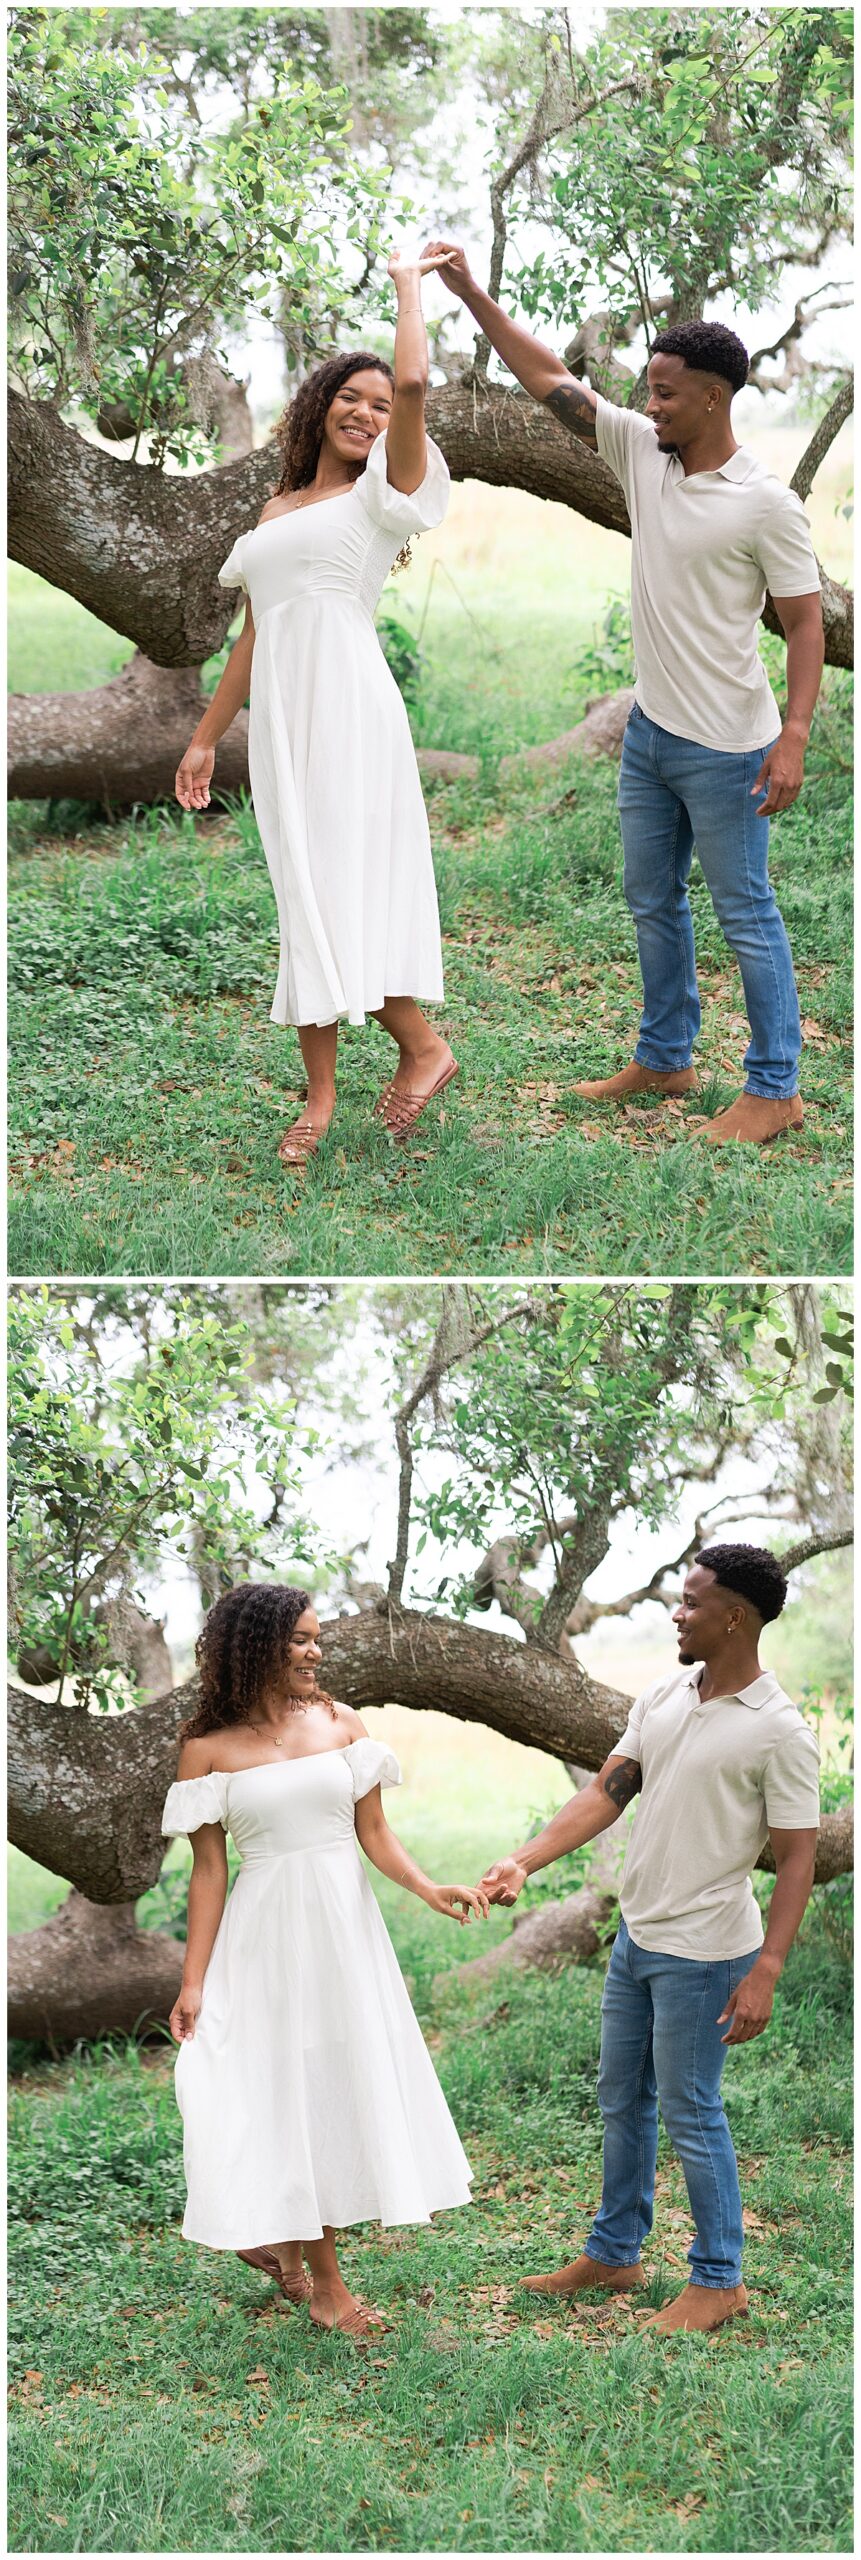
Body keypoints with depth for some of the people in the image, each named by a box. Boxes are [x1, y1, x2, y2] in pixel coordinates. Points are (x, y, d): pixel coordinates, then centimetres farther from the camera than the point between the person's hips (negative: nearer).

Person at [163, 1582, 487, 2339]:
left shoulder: (340, 1724, 2)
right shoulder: (209, 1748, -6)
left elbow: (375, 1834, 3)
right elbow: (209, 1870, -3)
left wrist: (431, 1890, -15)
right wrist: (193, 1982, -6)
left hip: (346, 1927, 4)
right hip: (267, 1935, -4)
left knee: (349, 2080, 9)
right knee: (288, 2091, 2)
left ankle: (293, 2245, 30)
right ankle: (324, 2281, 14)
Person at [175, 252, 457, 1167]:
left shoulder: (383, 493, 2)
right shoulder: (277, 509, 20)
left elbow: (415, 382, -15)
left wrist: (408, 284, 1)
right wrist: (206, 737, 20)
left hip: (349, 706, -6)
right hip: (279, 716, 6)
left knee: (335, 889, -13)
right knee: (308, 895, 5)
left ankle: (419, 1044, -2)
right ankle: (320, 1092, 6)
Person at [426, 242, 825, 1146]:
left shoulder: (765, 504, -17)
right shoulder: (641, 451, 1)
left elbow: (806, 623, -15)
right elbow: (550, 380, 4)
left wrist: (794, 739, -23)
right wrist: (471, 295, -3)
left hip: (723, 747, -8)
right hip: (649, 730, 8)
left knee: (745, 916, 0)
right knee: (651, 901, 18)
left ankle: (774, 1089, 9)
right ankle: (664, 1059, 32)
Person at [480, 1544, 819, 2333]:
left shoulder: (779, 1733, -18)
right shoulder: (660, 1700, 3)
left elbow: (797, 1860, -17)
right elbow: (606, 1793, 3)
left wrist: (764, 1974, -23)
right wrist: (525, 1862, -9)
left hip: (703, 1952, -8)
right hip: (637, 1935, 8)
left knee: (690, 2112, 1)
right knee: (620, 2099, 17)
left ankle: (719, 2279, 17)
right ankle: (614, 2253, 32)